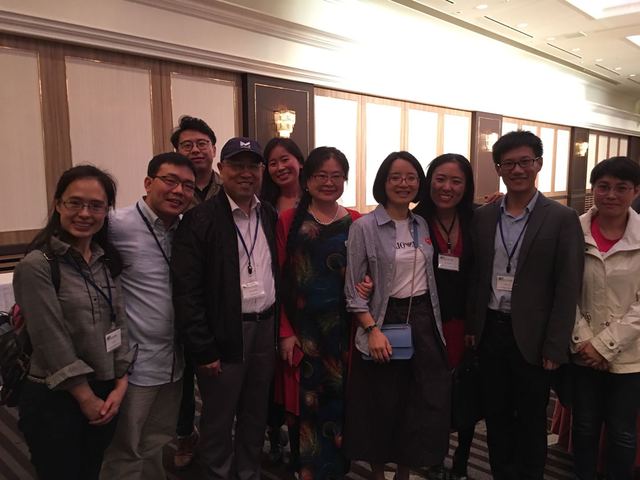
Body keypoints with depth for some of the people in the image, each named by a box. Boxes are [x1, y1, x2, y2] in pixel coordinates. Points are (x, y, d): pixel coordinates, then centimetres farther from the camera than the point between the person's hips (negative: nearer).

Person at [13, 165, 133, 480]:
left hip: (106, 395, 6)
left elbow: (119, 322, 4)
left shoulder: (108, 260, 4)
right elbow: (52, 341, -16)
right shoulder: (36, 265, -15)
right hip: (54, 400, -5)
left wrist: (120, 385, -3)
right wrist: (86, 398, -10)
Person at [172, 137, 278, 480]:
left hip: (266, 329, 5)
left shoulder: (271, 217, 7)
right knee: (218, 422, 10)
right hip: (224, 335, -5)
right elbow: (187, 290, -14)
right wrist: (203, 350, -14)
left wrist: (281, 329, 7)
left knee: (256, 417, 19)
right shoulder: (200, 219, -10)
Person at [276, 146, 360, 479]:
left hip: (342, 329, 1)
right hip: (303, 330, -1)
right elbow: (280, 280, -3)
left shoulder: (357, 223, 2)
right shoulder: (289, 221, -1)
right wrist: (285, 332, -8)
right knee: (307, 402, 6)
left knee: (340, 399, 10)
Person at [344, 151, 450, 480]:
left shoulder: (423, 225, 7)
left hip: (423, 321, 5)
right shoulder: (364, 227, -8)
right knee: (382, 407, 7)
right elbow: (354, 290, -9)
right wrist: (373, 330, -16)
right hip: (384, 321, -4)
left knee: (426, 404, 9)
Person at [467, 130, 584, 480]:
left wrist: (554, 347, -11)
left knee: (530, 421, 12)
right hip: (490, 331, 4)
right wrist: (471, 326, 6)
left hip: (532, 337, -3)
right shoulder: (483, 216, 4)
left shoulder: (562, 219, -7)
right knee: (495, 416, 16)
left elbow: (568, 288, -9)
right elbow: (476, 276, 8)